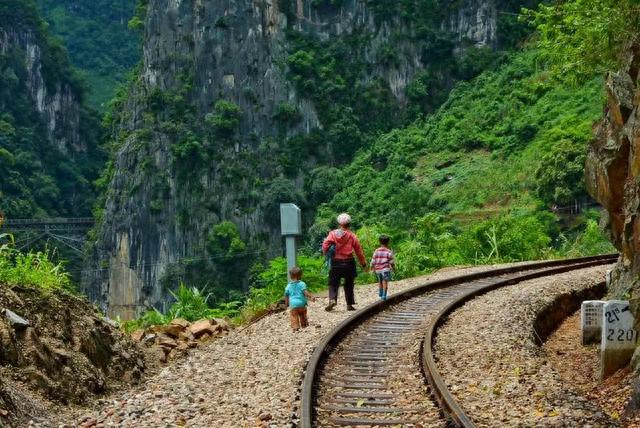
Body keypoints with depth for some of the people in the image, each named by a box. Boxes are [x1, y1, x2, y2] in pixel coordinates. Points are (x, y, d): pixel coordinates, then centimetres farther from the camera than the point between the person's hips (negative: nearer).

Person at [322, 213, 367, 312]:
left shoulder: (333, 234, -1)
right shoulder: (352, 236, -3)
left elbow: (325, 245, -12)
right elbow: (359, 251, 1)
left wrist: (326, 254, 9)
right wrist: (363, 264, 10)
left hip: (336, 262, 0)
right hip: (349, 262, 0)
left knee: (333, 283, 7)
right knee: (349, 284, 13)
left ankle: (332, 300, -16)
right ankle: (349, 304, 15)